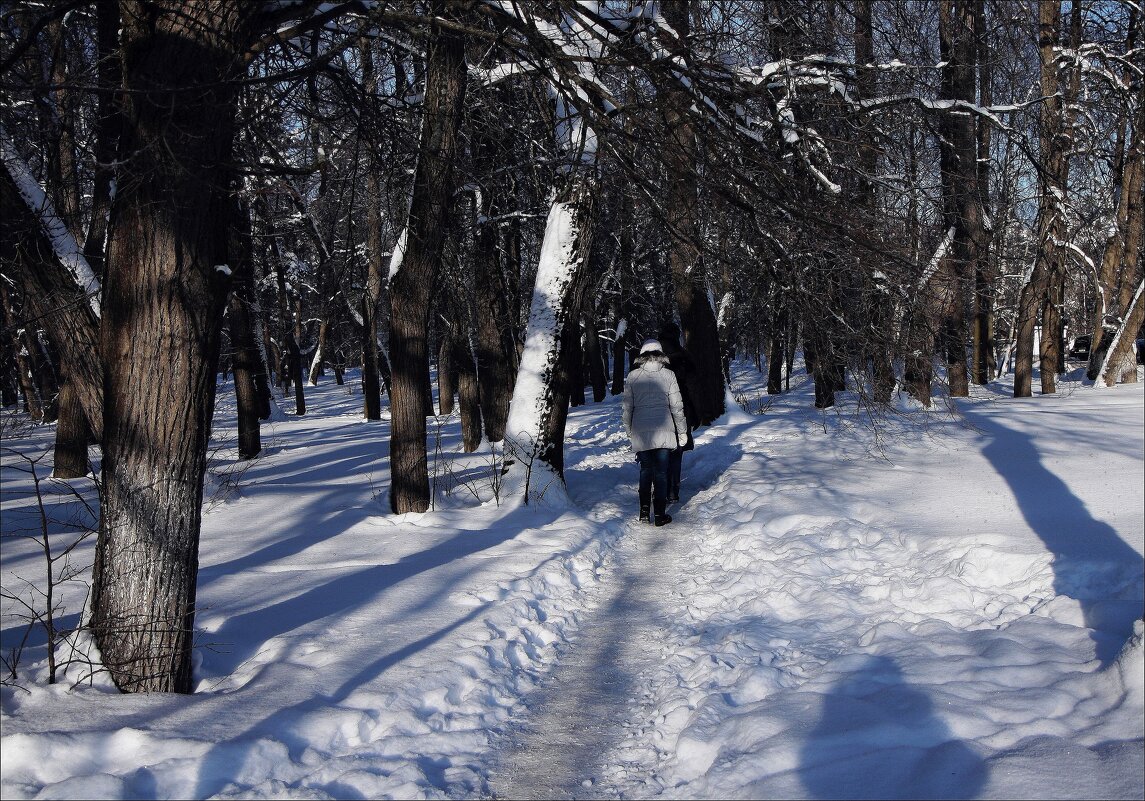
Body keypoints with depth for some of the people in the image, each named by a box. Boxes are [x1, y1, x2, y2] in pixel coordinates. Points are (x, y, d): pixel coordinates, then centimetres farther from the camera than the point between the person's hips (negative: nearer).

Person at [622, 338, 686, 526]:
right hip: (663, 430, -1)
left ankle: (645, 511, 10)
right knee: (661, 472, 5)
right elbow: (677, 406, 0)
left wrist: (629, 431, 14)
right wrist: (682, 431, 8)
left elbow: (628, 406, 3)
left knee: (645, 470, 13)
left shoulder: (632, 376, 0)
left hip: (640, 432, 1)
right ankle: (660, 514, 4)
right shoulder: (668, 375, -2)